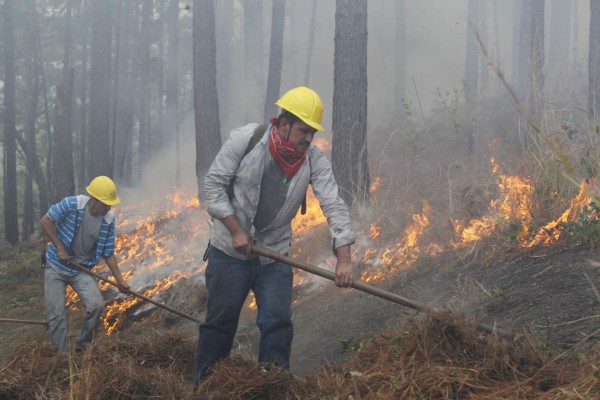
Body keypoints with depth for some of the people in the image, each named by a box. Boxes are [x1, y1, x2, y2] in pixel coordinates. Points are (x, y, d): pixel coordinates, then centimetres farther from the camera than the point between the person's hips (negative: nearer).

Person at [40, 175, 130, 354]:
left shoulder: (109, 219, -10)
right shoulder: (71, 204, -21)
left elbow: (108, 253, 0)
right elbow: (45, 221, -12)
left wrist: (119, 279, -3)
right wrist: (60, 248, -16)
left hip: (82, 270, 2)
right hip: (56, 267, -2)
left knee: (96, 305, -16)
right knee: (56, 314, -5)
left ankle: (82, 349, 4)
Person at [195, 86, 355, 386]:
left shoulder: (314, 160, -9)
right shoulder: (245, 139, -15)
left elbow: (334, 206, -16)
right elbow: (213, 184, -9)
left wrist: (343, 259, -27)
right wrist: (236, 230, -15)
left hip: (274, 254, 2)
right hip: (229, 249, -2)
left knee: (278, 322, -6)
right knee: (220, 321, 4)